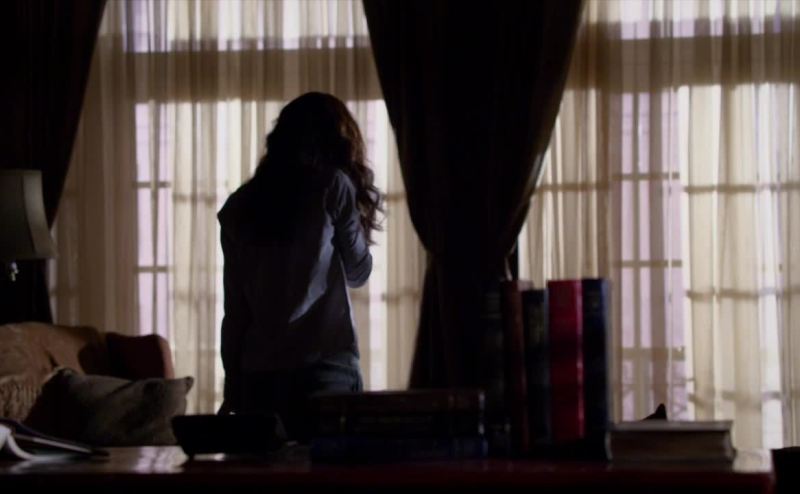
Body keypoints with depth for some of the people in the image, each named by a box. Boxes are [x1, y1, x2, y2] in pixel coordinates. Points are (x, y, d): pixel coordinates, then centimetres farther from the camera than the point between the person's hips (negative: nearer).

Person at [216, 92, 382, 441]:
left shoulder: (239, 205, 10)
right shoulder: (333, 186, 1)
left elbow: (235, 307, 10)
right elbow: (358, 272, 10)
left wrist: (233, 385, 14)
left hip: (256, 374, 4)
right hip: (324, 365, -4)